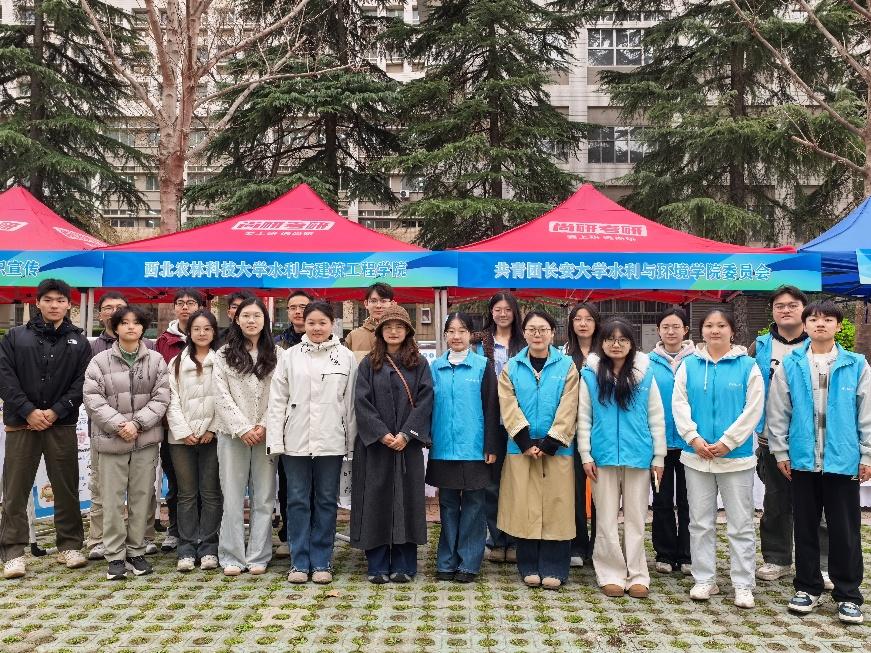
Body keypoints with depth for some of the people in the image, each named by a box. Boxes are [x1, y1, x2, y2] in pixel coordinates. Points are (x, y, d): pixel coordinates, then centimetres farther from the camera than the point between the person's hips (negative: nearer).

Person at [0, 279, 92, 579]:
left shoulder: (79, 342, 8)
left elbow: (82, 383, 1)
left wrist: (55, 411, -11)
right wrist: (29, 411, -11)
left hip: (62, 424, 0)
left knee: (67, 488, 5)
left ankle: (69, 546, 17)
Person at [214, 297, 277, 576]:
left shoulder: (276, 355, 4)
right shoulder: (224, 355, 5)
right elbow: (222, 396, -2)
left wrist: (264, 426, -11)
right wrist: (243, 428, -10)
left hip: (266, 435, 0)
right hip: (233, 435, 0)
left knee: (263, 498, 4)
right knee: (233, 498, 3)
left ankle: (258, 557, 12)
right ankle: (232, 557, 10)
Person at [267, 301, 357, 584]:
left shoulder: (346, 357, 3)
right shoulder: (289, 356, 4)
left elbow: (350, 402, 3)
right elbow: (277, 400, 3)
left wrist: (351, 441, 1)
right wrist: (275, 440, -4)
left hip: (331, 441, 0)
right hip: (295, 441, 1)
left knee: (326, 501, 7)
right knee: (298, 501, 6)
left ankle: (322, 562, 17)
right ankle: (299, 562, 16)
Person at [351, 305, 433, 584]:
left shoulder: (419, 364, 6)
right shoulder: (368, 364, 6)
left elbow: (425, 401, -2)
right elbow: (362, 401, -2)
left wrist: (406, 434, -14)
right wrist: (382, 434, -13)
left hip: (407, 443, 0)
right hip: (374, 443, 0)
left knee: (406, 499, 2)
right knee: (376, 500, 1)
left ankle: (403, 565, 10)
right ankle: (377, 566, 9)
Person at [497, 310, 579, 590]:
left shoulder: (566, 366, 3)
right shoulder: (511, 367, 6)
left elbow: (567, 410, -4)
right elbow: (509, 408, -2)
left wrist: (548, 444, -13)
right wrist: (527, 443, -13)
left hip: (557, 448, -1)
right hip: (521, 448, 1)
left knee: (556, 507, 1)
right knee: (524, 507, 4)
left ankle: (553, 569, 11)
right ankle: (529, 567, 15)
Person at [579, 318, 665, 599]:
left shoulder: (645, 374, 3)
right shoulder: (590, 375, 1)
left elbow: (657, 417, 6)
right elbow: (583, 418, 3)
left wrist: (659, 456, 3)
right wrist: (585, 455, -2)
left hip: (638, 456, 1)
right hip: (603, 456, 0)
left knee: (636, 518, 7)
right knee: (607, 519, 6)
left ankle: (637, 575, 16)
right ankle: (611, 574, 15)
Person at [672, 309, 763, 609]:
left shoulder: (747, 366, -1)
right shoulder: (689, 365, 5)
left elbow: (753, 409, -7)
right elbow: (679, 404, 1)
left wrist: (727, 442, -12)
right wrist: (694, 438, -11)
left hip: (736, 456, -2)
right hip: (696, 455, 2)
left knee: (741, 523, 4)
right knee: (700, 521, 10)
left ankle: (743, 585, 14)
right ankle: (704, 579, 21)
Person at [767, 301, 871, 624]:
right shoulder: (789, 365, 1)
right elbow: (777, 413, 3)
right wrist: (780, 451, 0)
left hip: (844, 461, -1)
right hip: (803, 461, 1)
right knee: (805, 528, 11)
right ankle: (807, 587, 24)